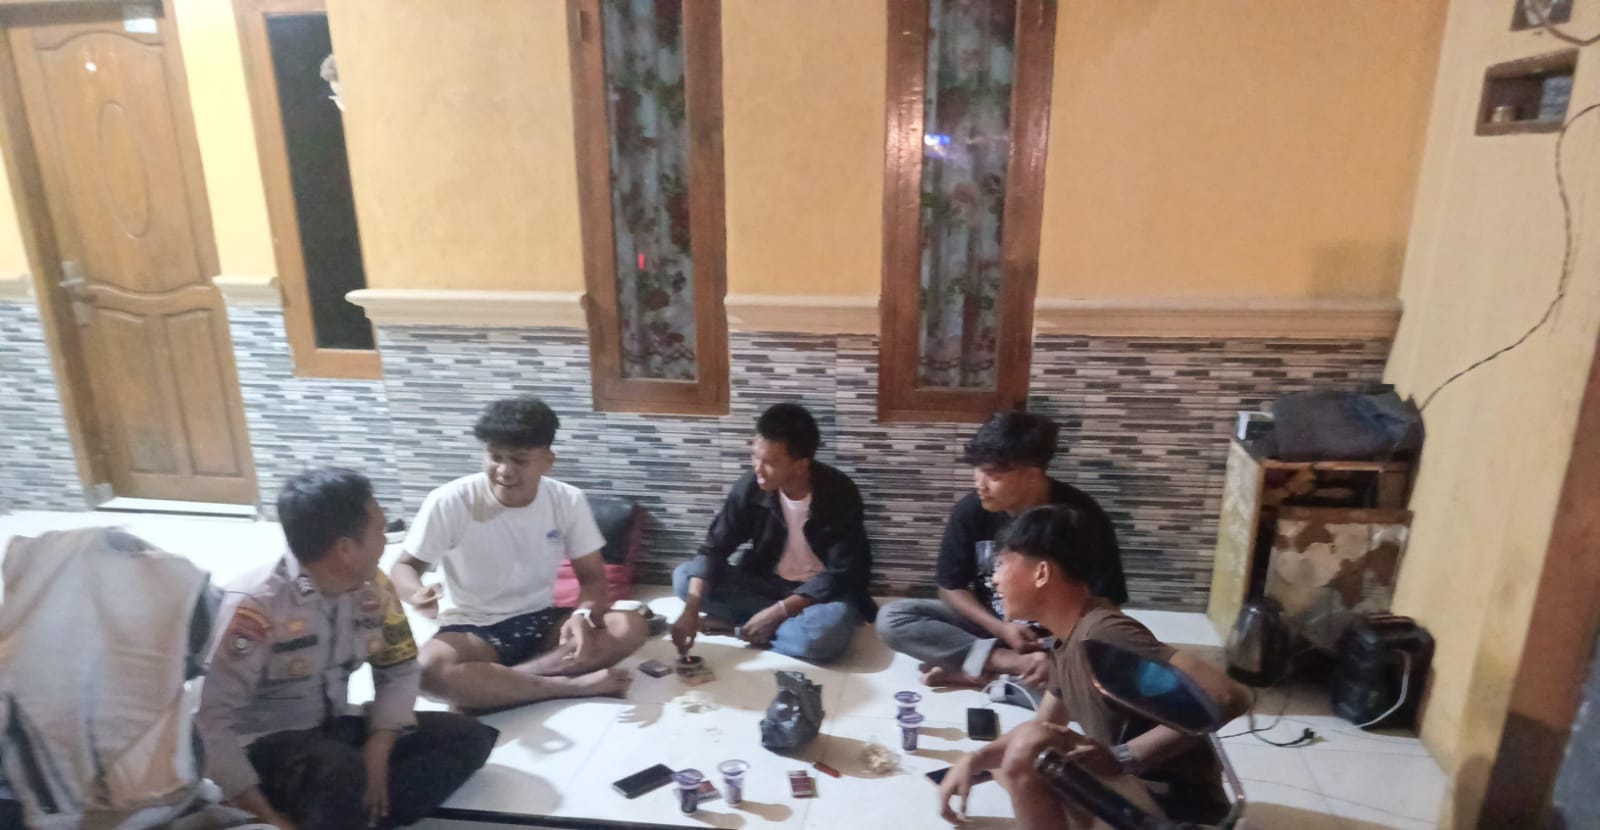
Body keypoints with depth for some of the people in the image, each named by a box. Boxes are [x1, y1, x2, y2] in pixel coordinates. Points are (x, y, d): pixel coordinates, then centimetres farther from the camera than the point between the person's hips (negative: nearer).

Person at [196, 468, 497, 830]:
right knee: (341, 774, -40)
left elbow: (399, 672, 3)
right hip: (265, 745, -7)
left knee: (467, 736, -11)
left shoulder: (373, 587, -5)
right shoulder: (256, 605, -23)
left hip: (335, 729, 7)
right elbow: (212, 719, -24)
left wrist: (377, 751, -13)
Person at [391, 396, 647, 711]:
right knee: (429, 670, -36)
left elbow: (592, 577, -6)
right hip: (473, 631, -2)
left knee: (630, 628, -23)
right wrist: (417, 594, -31)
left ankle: (489, 685, -24)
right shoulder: (449, 502, -16)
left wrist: (584, 615, -29)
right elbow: (405, 566, -5)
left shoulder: (568, 501, -10)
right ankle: (569, 685, -25)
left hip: (541, 622, 3)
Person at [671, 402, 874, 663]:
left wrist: (777, 612, -26)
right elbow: (714, 548, -11)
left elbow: (841, 574, -20)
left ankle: (742, 626, -12)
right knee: (684, 577, -16)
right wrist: (691, 610, -26)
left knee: (826, 633, -39)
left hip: (823, 591, -4)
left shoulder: (840, 494, -22)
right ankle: (793, 621, -14)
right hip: (768, 582, 4)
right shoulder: (750, 486, -14)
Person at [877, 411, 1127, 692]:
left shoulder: (1083, 518, -20)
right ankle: (1015, 663, -24)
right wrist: (1000, 628, -19)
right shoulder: (970, 510, -14)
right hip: (989, 622, 3)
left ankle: (970, 671, -23)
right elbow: (951, 587, -3)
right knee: (891, 618, -18)